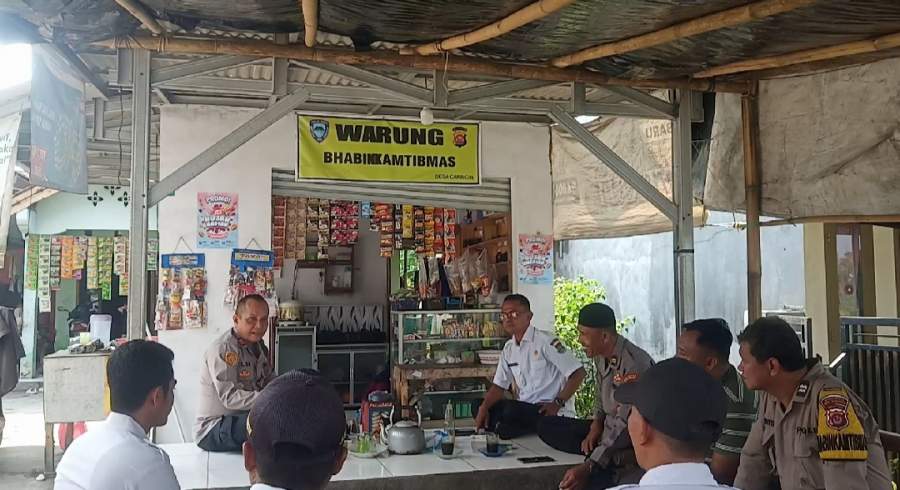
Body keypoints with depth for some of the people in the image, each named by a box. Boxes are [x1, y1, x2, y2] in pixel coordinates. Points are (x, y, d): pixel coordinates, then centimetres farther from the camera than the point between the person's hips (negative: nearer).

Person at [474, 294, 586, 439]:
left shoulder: (544, 341, -14)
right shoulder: (509, 348, 10)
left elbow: (579, 372, -16)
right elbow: (499, 385, 11)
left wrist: (558, 403, -19)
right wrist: (483, 408, -6)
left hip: (551, 413, -7)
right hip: (525, 408, 7)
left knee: (510, 412, -30)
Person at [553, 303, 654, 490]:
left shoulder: (635, 364, -27)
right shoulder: (600, 356, 1)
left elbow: (625, 425, -29)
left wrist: (589, 466, -34)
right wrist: (596, 424, -3)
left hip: (631, 441, -9)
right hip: (607, 427, 10)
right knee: (547, 427, -2)